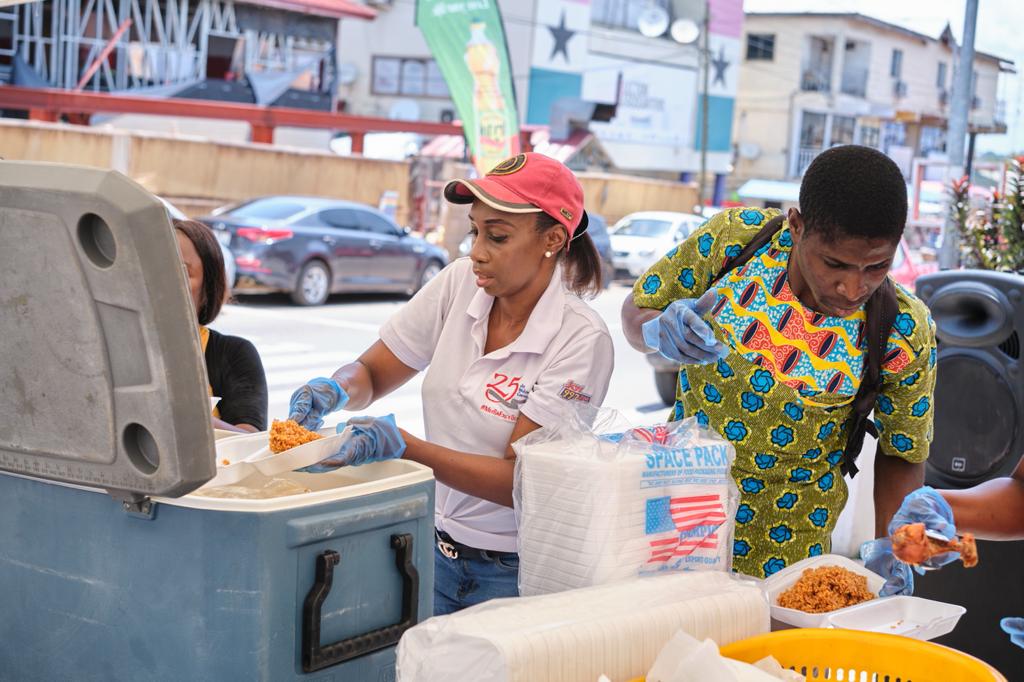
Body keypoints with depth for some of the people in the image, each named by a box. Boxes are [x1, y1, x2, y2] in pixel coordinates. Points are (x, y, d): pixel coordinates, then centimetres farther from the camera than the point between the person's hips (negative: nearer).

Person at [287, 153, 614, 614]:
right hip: (439, 549, 4)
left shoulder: (582, 341, -17)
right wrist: (332, 391, -18)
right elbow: (370, 374, 5)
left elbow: (521, 480, -21)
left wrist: (400, 446, -31)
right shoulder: (460, 283, -3)